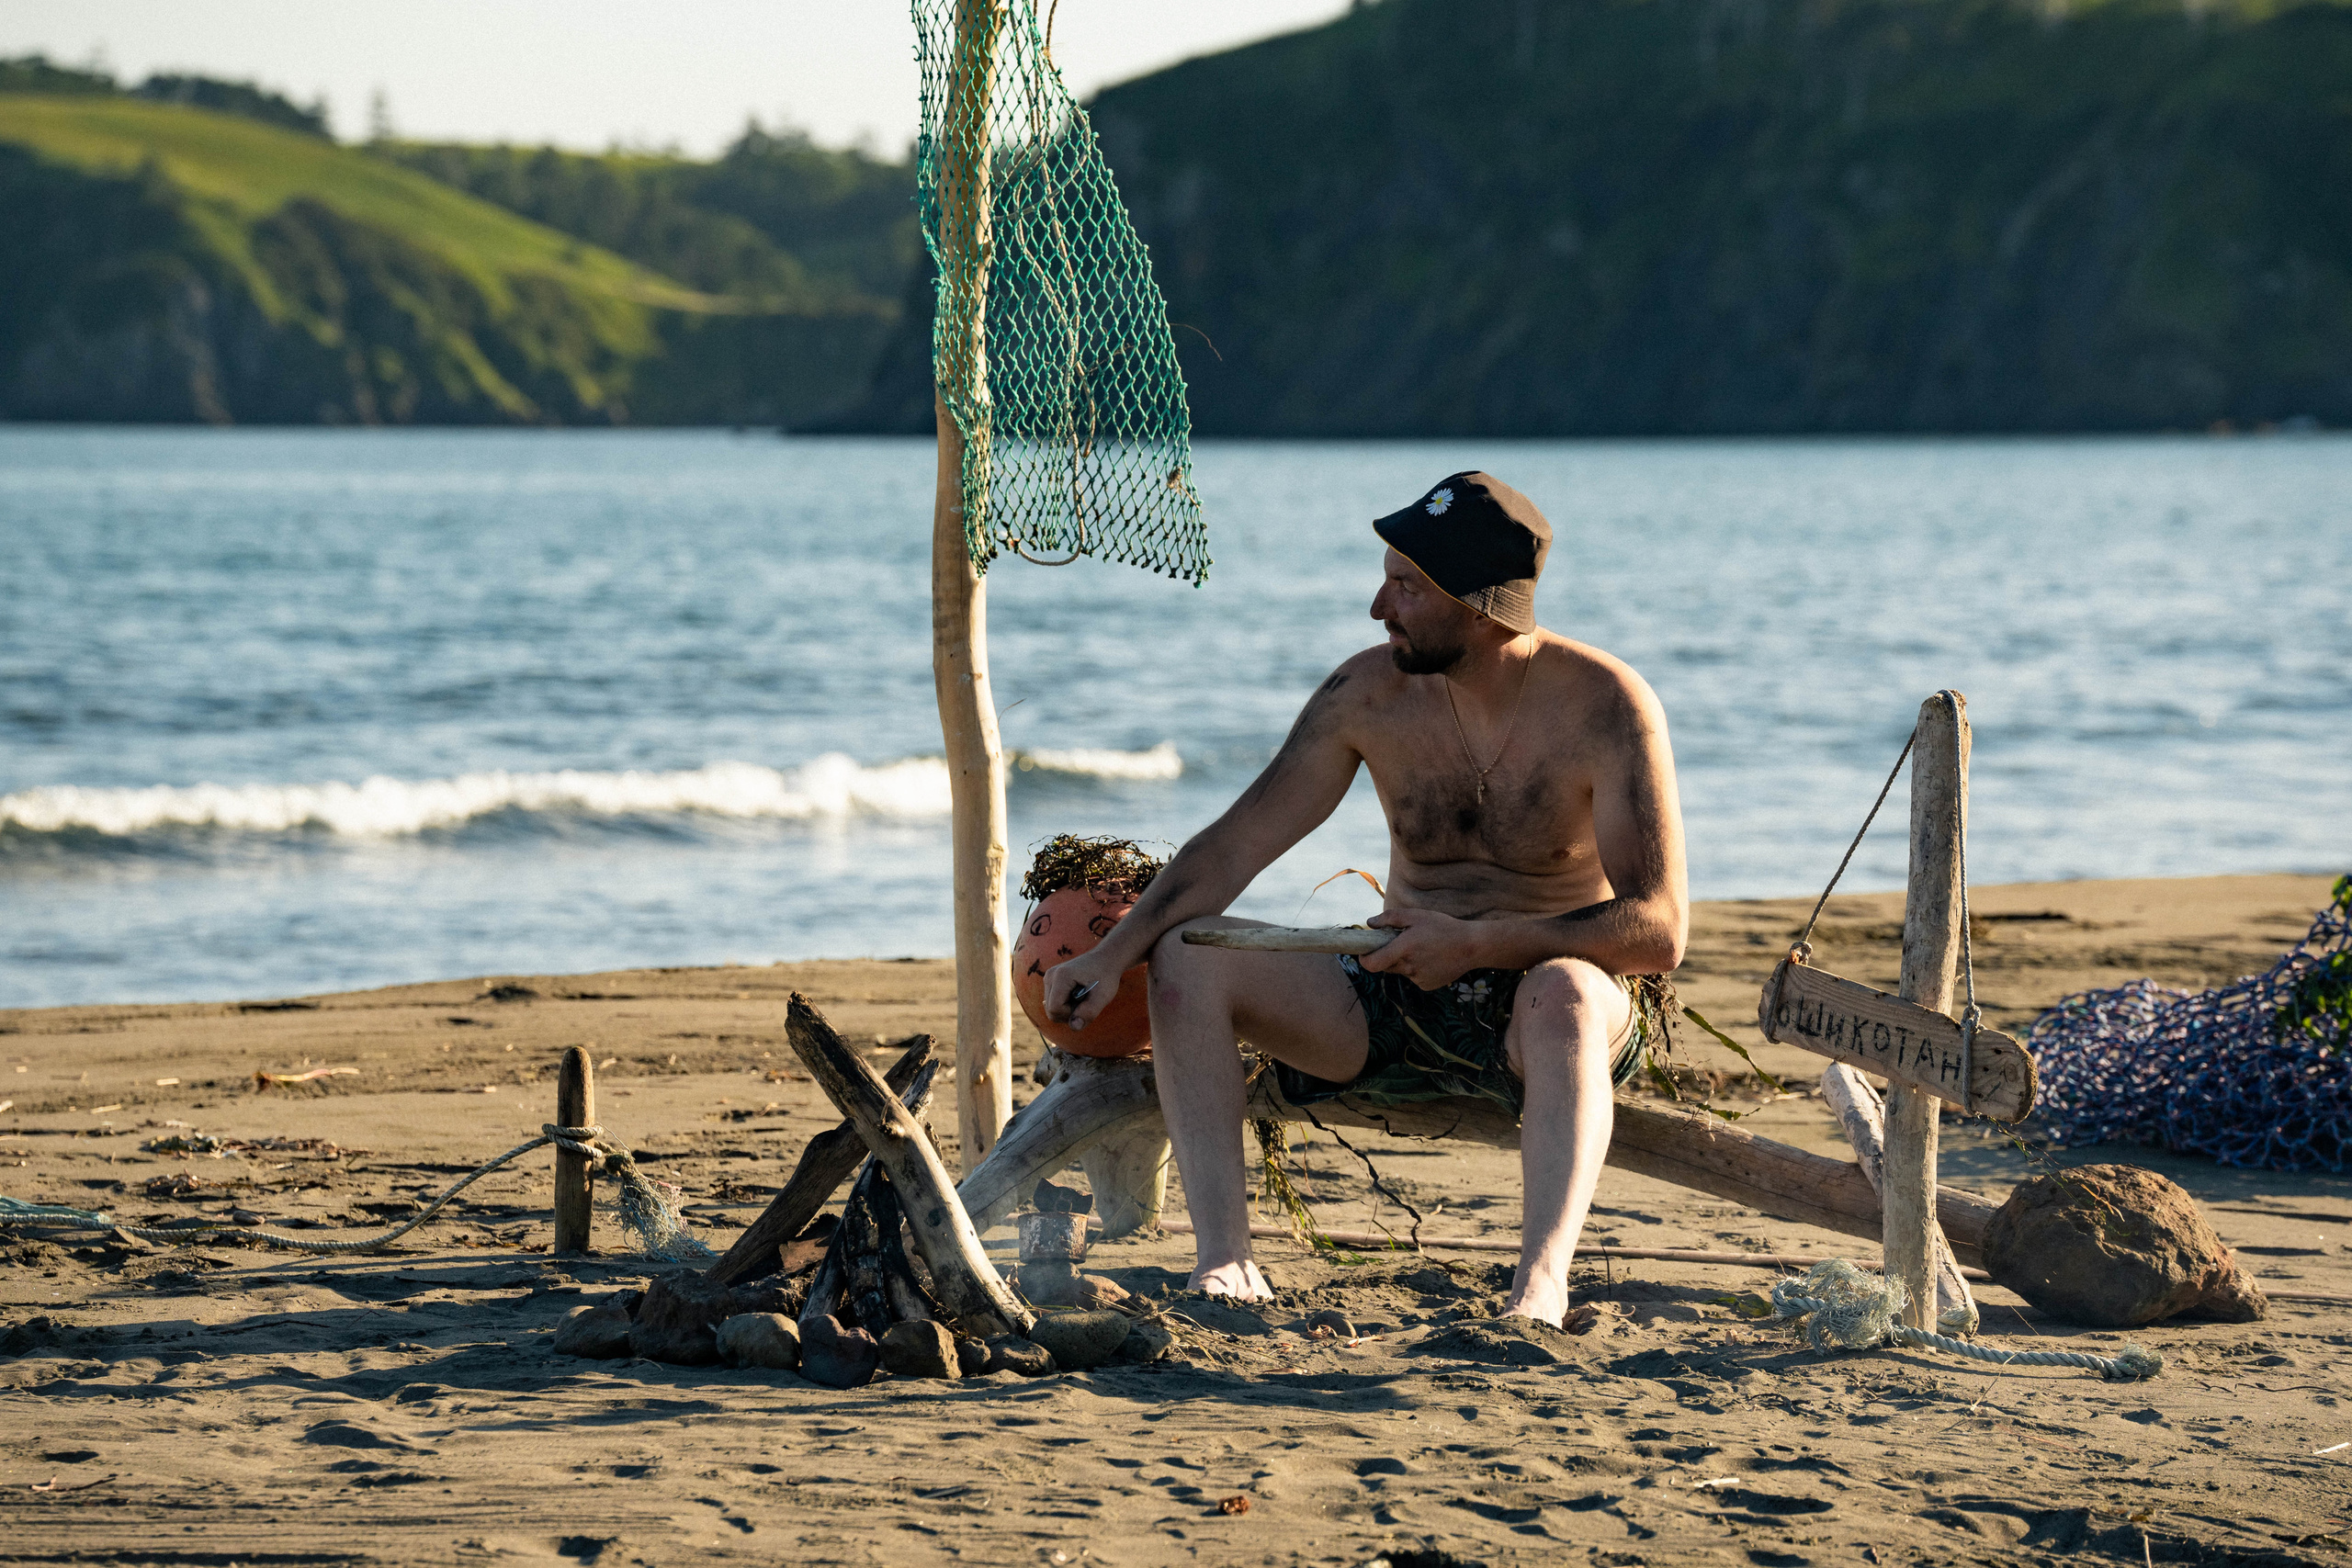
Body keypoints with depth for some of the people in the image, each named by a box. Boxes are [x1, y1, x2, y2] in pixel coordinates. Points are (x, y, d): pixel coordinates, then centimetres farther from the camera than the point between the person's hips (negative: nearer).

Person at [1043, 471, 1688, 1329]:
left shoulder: (1604, 704, -15)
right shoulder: (1371, 694, -3)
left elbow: (1658, 931, -19)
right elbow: (1236, 843, 0)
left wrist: (1476, 944, -25)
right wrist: (1115, 952, -14)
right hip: (1398, 1005, 5)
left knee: (1562, 992, -41)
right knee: (1184, 956, -15)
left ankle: (1540, 1281, -54)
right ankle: (1225, 1261, -25)